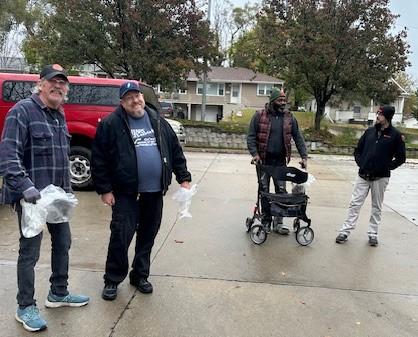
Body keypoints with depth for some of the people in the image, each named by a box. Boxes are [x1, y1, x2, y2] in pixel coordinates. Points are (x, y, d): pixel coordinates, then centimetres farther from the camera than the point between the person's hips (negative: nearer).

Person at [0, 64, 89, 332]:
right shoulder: (23, 111, -12)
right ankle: (26, 308, 19)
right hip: (32, 197, -8)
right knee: (30, 252, 2)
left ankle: (58, 294, 34)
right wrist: (25, 186, -30)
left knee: (63, 243, 16)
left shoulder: (59, 115, 12)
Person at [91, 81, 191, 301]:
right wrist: (104, 189, -8)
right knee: (121, 236, -4)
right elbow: (99, 159, -5)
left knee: (147, 237, 13)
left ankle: (140, 275, 31)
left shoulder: (157, 121, 10)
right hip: (126, 193, -4)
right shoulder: (111, 124, -4)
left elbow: (175, 151, 13)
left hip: (154, 192, 4)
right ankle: (112, 280, 16)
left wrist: (183, 178, 8)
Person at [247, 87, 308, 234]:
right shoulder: (259, 116, -3)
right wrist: (254, 154, -17)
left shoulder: (289, 117, 5)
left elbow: (298, 138, 7)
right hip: (263, 160, -2)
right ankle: (266, 220, 18)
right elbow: (251, 137, -3)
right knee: (264, 190, 6)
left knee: (281, 190, 1)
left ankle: (278, 222, 11)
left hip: (280, 160, 2)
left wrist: (304, 156, -1)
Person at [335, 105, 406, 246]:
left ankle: (373, 234, 21)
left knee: (377, 207, 9)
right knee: (354, 204, 2)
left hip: (380, 178, -2)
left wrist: (387, 167, -7)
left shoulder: (395, 135, -4)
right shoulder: (370, 131, 6)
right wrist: (361, 164, 2)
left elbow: (400, 158, 0)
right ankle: (345, 231, 7)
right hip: (363, 176, 3)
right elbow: (358, 150, 14)